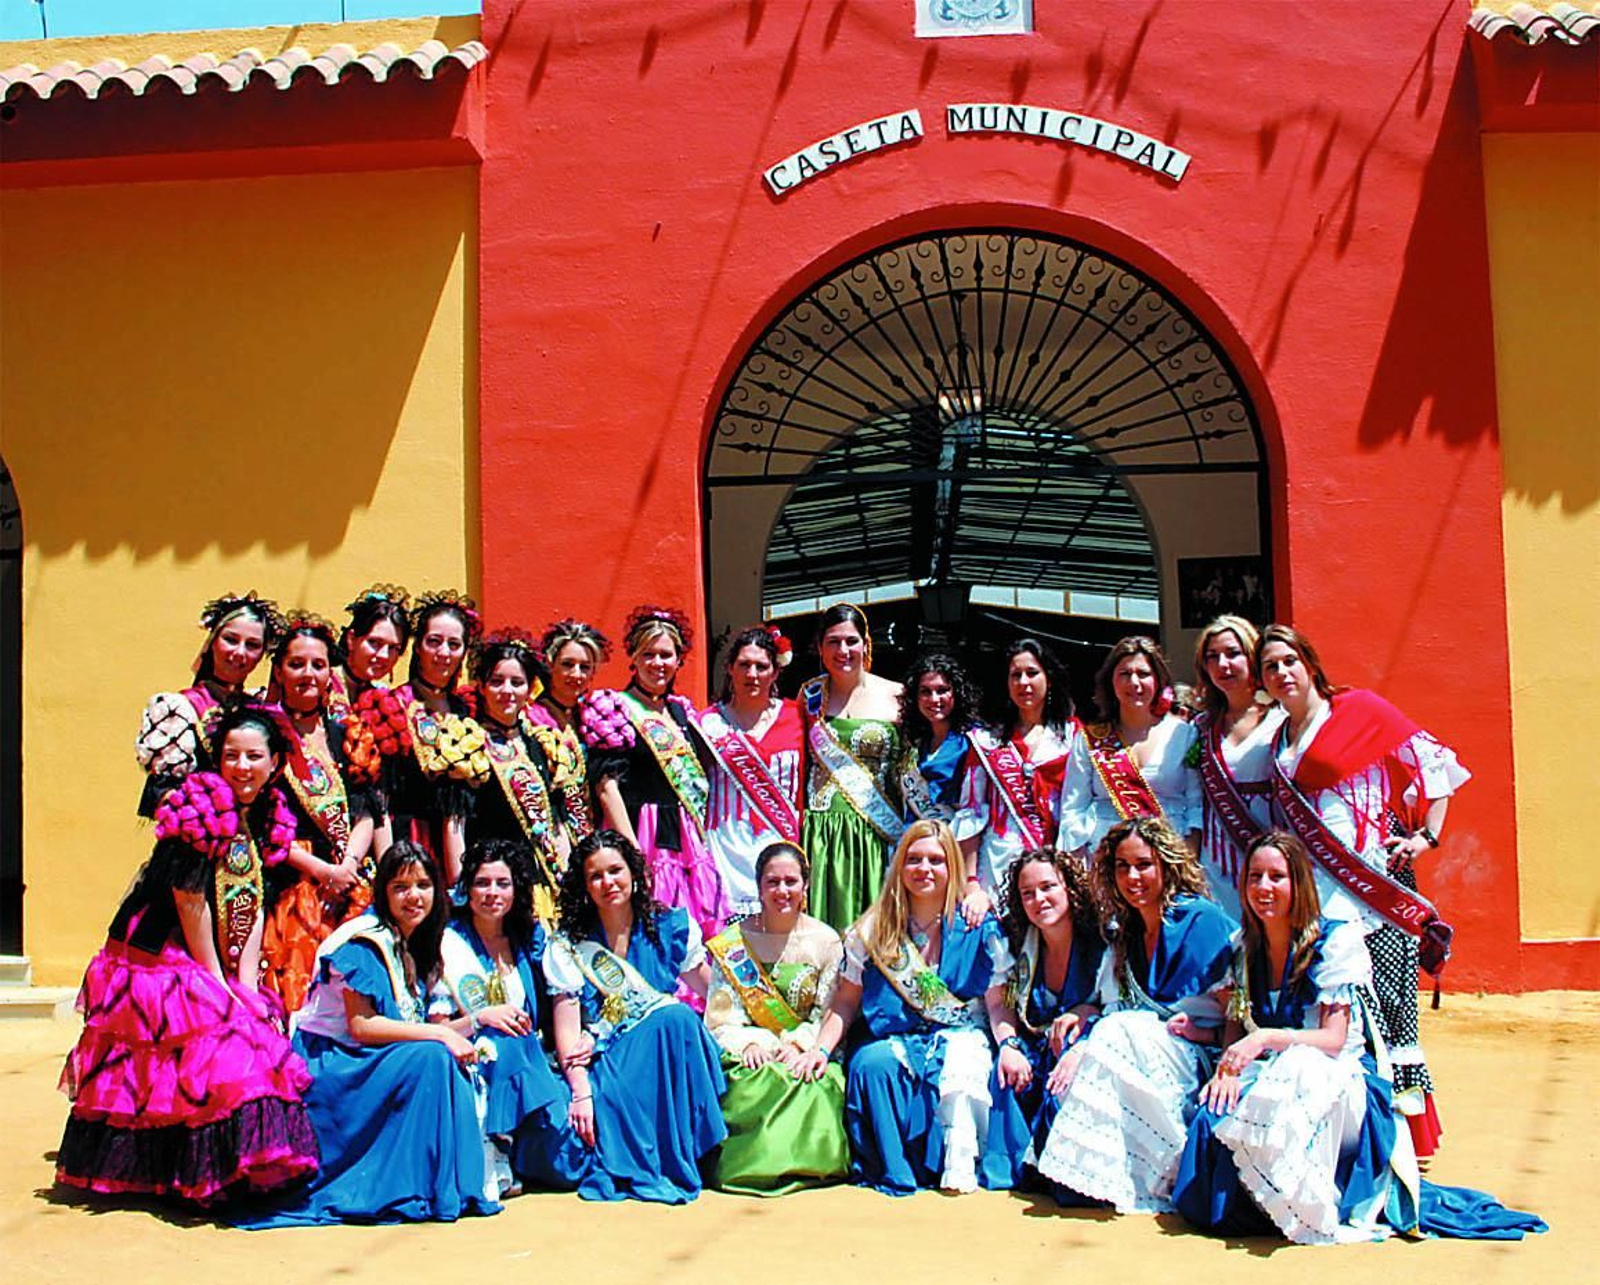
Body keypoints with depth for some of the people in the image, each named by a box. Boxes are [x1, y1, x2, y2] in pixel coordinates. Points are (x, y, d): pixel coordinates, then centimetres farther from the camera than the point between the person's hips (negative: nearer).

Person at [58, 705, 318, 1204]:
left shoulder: (267, 817, 6)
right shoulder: (200, 807, -17)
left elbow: (254, 908, 4)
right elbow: (190, 899, -17)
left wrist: (245, 986, -4)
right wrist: (216, 981, -13)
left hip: (218, 969, 8)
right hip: (159, 963, -8)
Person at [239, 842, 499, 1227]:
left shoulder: (413, 946, 12)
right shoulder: (365, 943, -15)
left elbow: (415, 1021, 11)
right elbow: (361, 1025, -22)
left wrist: (457, 1035, -10)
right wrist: (438, 1033, -23)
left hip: (367, 1064, 8)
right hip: (327, 1066, -8)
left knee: (453, 1061, -11)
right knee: (430, 1058, -26)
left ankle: (453, 1182, -5)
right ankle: (418, 1191, -23)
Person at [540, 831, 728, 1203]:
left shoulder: (672, 927, 5)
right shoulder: (567, 947, 1)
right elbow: (567, 1029, -8)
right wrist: (581, 1092, -21)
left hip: (669, 1058, 2)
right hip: (603, 1065, -2)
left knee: (677, 1016, -32)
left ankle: (676, 1164, -26)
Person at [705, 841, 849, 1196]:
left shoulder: (826, 941, 7)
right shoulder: (733, 943, 7)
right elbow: (720, 1017, 3)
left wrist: (800, 1044, -13)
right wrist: (748, 1043, -16)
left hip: (807, 1055, 0)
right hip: (750, 1056, 0)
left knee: (821, 1084, -33)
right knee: (756, 1086, -34)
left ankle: (807, 1162, -12)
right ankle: (754, 1166, -11)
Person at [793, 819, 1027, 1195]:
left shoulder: (980, 929, 5)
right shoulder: (873, 931, 8)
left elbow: (998, 1001, 4)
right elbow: (846, 1000, 10)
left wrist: (1009, 1045, -15)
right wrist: (821, 1049, -4)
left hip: (961, 1034, -1)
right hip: (895, 1037, 1)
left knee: (962, 1067, -35)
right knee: (871, 1064, -32)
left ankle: (960, 1170, -24)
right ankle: (894, 1176, -24)